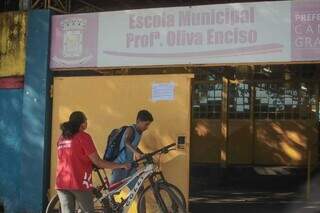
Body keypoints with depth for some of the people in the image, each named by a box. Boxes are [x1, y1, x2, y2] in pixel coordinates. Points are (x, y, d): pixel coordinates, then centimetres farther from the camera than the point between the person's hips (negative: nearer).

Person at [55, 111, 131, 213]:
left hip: (61, 183, 6)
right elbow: (97, 162, -9)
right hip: (79, 182, -6)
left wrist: (90, 165, 35)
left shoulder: (62, 138, 13)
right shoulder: (83, 137, -8)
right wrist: (121, 165, -1)